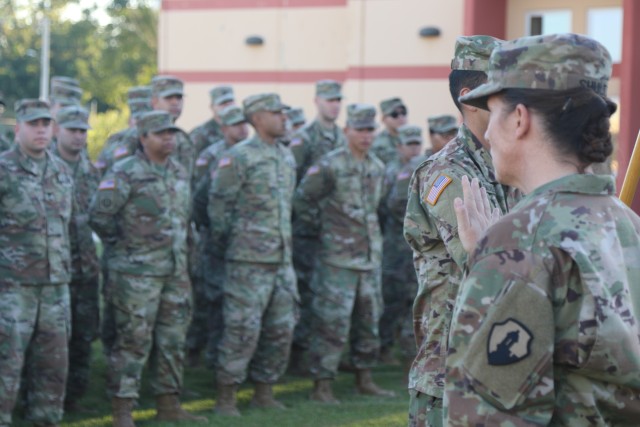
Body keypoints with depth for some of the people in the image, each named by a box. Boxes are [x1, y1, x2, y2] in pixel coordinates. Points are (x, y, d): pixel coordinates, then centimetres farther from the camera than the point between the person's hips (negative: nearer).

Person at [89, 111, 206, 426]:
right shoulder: (126, 174, -12)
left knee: (172, 339, 11)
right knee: (134, 340, -6)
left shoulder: (180, 174, 12)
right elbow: (99, 215, -14)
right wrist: (123, 242, -4)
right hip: (137, 271, -7)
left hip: (175, 270, 7)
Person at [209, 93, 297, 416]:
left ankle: (263, 392, 20)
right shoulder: (239, 157, -9)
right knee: (243, 329, -7)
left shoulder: (287, 157, 14)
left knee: (281, 328, 9)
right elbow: (218, 206, -7)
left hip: (282, 257, 7)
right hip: (249, 260, -7)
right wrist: (222, 248, -2)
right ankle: (225, 398, 2)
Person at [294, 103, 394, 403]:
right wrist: (317, 227, 2)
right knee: (332, 322, -6)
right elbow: (303, 200, -4)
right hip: (338, 257, -7)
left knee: (369, 320, 13)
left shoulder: (377, 167, 10)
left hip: (371, 256, 7)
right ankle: (321, 386, -1)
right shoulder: (330, 165, -11)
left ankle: (364, 379, 25)